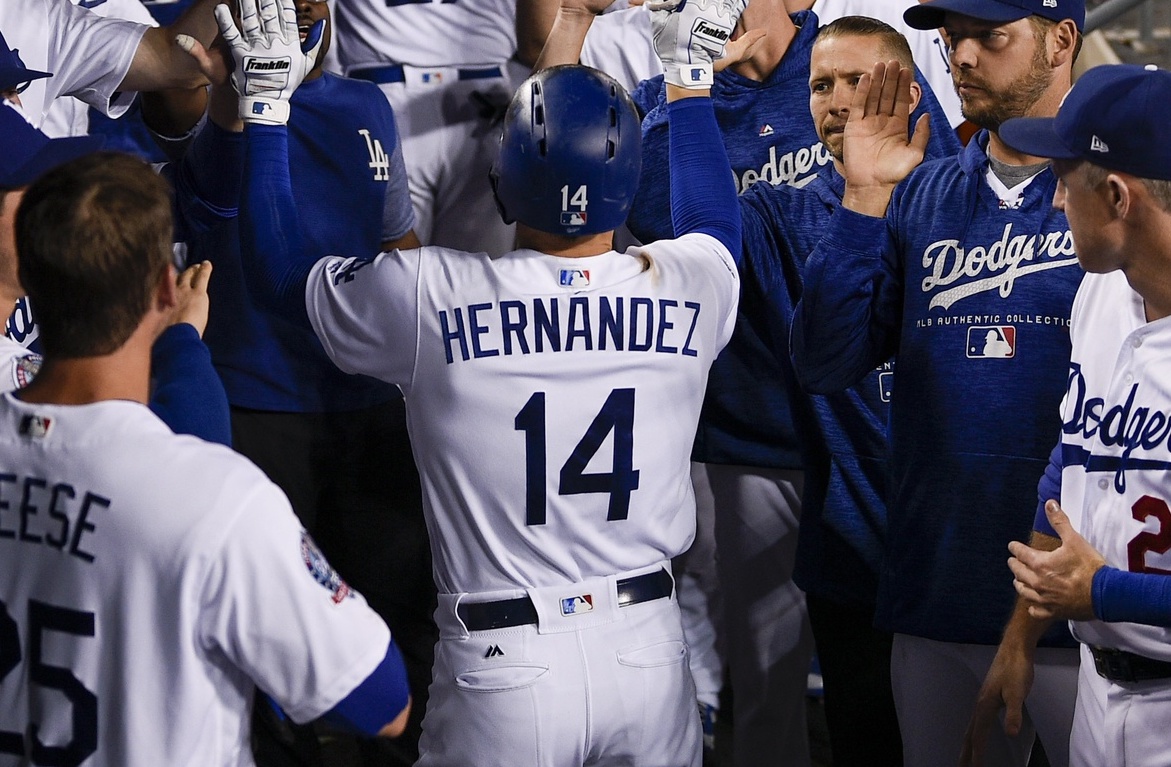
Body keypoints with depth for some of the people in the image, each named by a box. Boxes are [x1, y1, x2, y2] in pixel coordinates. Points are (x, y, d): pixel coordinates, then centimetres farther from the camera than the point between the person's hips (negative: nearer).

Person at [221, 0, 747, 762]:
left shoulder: (434, 299, -14)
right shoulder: (687, 289, -7)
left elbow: (278, 267, 5)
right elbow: (715, 223, 20)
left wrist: (265, 107, 12)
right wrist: (690, 77, 29)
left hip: (502, 671, -2)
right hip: (649, 651, 2)